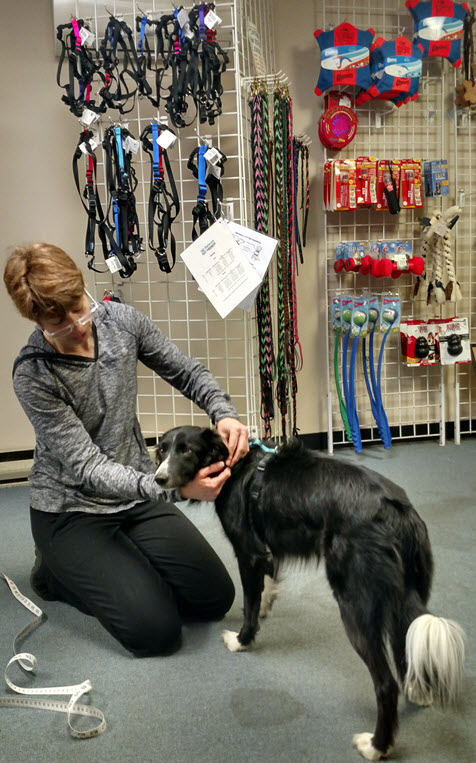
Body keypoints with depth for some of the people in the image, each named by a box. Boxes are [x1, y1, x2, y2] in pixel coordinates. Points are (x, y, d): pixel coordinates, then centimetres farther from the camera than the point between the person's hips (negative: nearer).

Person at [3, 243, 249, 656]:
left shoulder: (121, 320, -10)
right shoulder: (34, 375, -23)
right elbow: (86, 467, -25)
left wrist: (224, 413, -20)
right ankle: (58, 574, 10)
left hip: (138, 495, 5)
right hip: (71, 510, -5)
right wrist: (174, 488, -38)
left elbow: (187, 372, 2)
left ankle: (123, 570, 21)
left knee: (216, 598, 2)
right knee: (156, 630, -14)